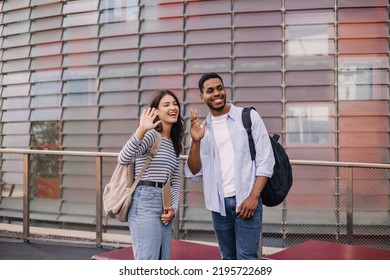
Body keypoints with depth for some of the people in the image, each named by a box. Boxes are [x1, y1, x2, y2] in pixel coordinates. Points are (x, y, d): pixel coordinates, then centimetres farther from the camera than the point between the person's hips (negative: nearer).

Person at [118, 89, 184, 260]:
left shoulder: (174, 144, 17)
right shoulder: (151, 134, -8)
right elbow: (123, 159, -25)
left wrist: (173, 208, 2)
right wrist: (141, 130, -36)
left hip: (165, 208, 8)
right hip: (145, 203, -8)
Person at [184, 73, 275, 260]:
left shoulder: (249, 117, 1)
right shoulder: (201, 128, 8)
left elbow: (265, 160, -3)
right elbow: (194, 173, 4)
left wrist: (253, 196, -12)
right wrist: (196, 142, -11)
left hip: (246, 200, -3)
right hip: (218, 203, 4)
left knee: (246, 259, -6)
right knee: (228, 259, 13)